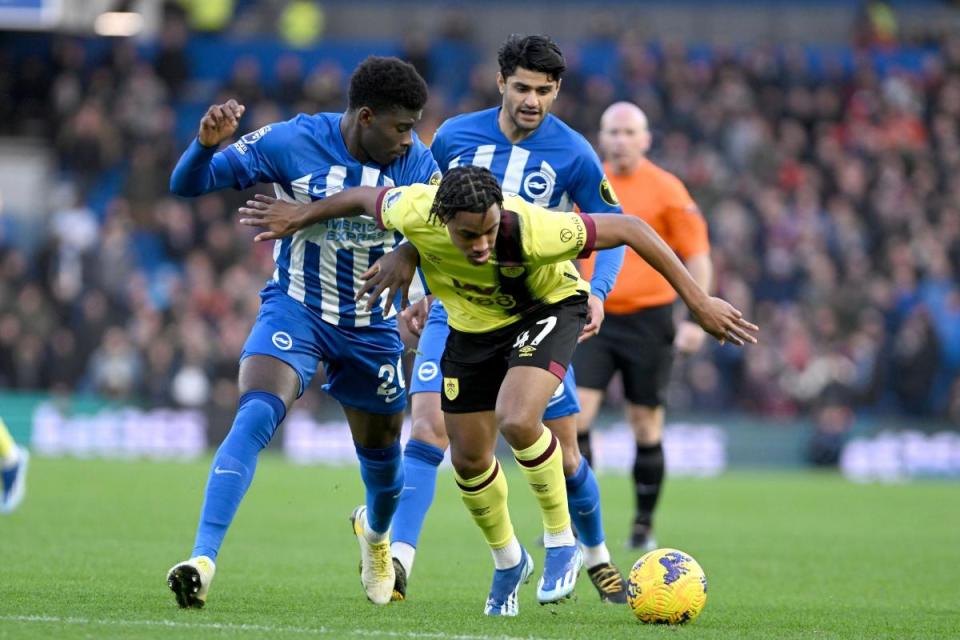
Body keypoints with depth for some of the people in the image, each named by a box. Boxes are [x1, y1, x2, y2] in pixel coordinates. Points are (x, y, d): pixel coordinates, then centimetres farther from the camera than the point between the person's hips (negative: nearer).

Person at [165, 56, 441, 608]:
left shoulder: (414, 162, -10)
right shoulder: (292, 143, -18)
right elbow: (189, 185, -14)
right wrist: (207, 144, -37)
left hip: (371, 326, 3)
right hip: (295, 309, -3)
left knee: (382, 456, 18)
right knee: (256, 417, -29)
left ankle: (376, 532, 54)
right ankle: (203, 559, -34)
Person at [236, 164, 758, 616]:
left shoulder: (532, 231, -42)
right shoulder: (415, 213, -33)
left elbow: (629, 228, -31)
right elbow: (363, 197, -8)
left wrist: (697, 301, -27)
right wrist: (301, 216, 6)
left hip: (547, 309, -4)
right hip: (472, 326, 4)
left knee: (516, 420, -30)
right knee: (469, 459, 7)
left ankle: (562, 542, -6)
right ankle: (508, 561, 36)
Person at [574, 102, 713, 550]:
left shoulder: (666, 190, -4)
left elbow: (697, 256, -2)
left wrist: (696, 320, -9)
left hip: (648, 321, -3)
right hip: (596, 317, 3)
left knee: (646, 426, 4)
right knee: (575, 415, -12)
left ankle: (644, 525, 18)